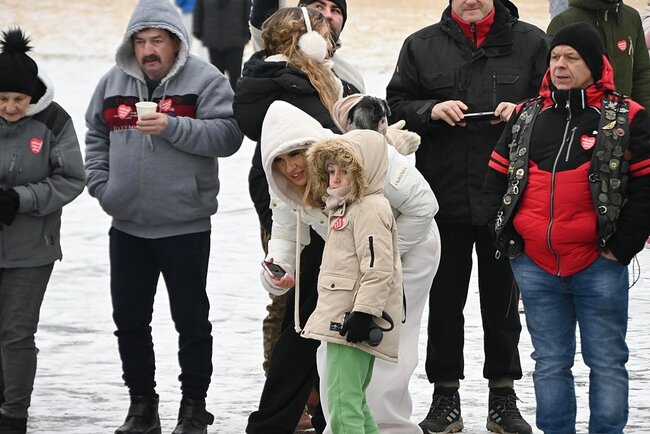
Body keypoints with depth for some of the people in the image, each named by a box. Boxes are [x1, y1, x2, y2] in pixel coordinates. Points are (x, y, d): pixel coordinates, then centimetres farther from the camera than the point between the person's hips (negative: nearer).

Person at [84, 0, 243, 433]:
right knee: (130, 317, 10)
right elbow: (96, 137, 18)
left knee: (191, 318, 4)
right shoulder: (114, 83, 10)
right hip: (127, 225, 5)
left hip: (185, 226, -5)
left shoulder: (205, 80, -5)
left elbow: (227, 136, -14)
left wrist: (172, 127, -23)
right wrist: (101, 183, 3)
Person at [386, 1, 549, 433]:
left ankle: (503, 398, 17)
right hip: (443, 196, 1)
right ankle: (445, 397, 14)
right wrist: (431, 111, -11)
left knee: (502, 296, 8)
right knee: (444, 297, 5)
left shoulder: (530, 42, 4)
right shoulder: (421, 47, 7)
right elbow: (396, 105, 7)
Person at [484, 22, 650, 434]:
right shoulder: (526, 117, 10)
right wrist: (505, 236, 7)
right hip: (535, 266, 4)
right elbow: (497, 177, 17)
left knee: (607, 361, 3)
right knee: (550, 363, 11)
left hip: (598, 264, -4)